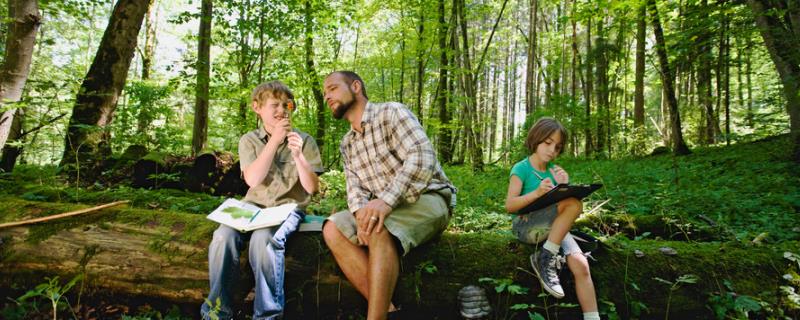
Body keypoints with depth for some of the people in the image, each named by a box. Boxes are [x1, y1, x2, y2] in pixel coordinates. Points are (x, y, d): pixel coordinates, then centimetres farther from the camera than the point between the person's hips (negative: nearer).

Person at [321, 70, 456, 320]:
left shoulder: (391, 112, -9)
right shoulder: (347, 144, 14)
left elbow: (422, 159, -24)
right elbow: (356, 189, 3)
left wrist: (386, 200, -36)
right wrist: (361, 213, -21)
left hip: (428, 200, -7)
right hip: (383, 209, 7)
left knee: (380, 230, -35)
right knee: (333, 229, -16)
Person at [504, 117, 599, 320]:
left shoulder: (554, 170, 11)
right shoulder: (521, 169, -6)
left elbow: (560, 202, 12)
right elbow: (510, 205, -15)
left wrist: (563, 187, -8)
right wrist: (537, 192, -29)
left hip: (553, 227, 5)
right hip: (526, 226, -5)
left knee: (580, 264, -21)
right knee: (574, 204, -28)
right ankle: (546, 259, -20)